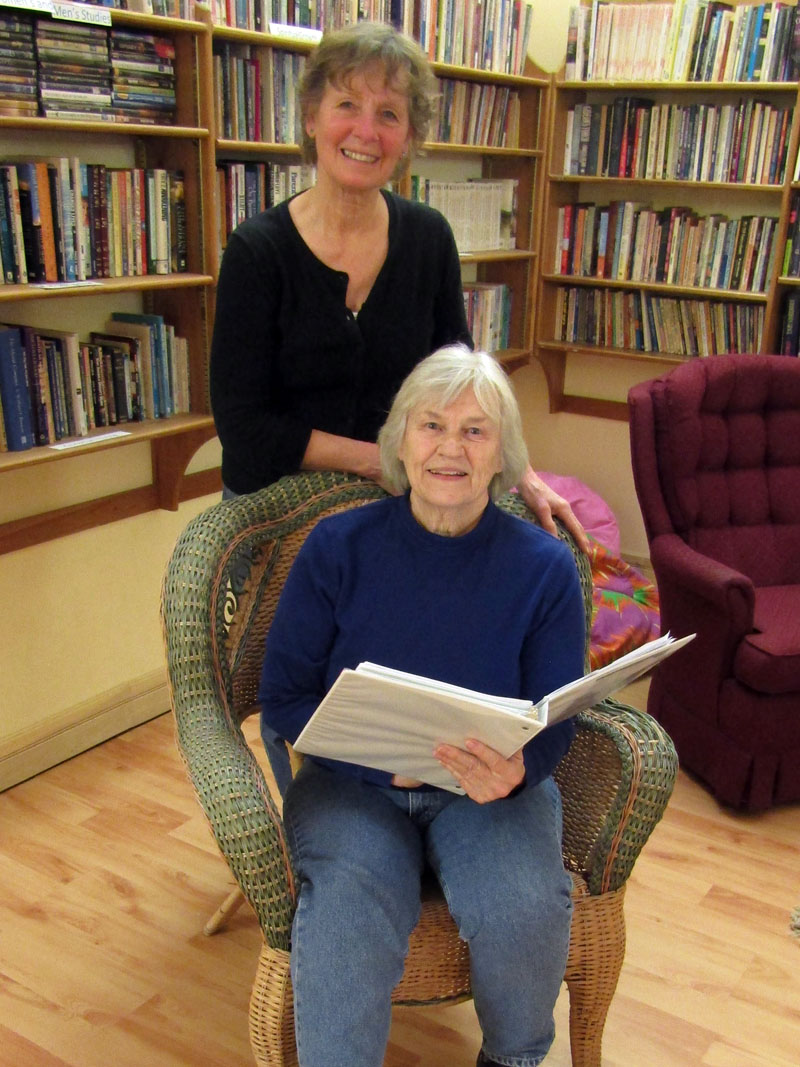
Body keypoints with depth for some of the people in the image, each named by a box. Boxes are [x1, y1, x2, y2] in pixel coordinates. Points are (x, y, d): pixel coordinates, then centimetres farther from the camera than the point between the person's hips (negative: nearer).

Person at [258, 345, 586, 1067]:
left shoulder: (545, 566, -3)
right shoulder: (338, 547, -5)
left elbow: (555, 722, 0)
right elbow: (283, 698, -3)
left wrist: (514, 771, -25)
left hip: (491, 788, 2)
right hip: (352, 782, -1)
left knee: (527, 906, -26)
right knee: (349, 908, -33)